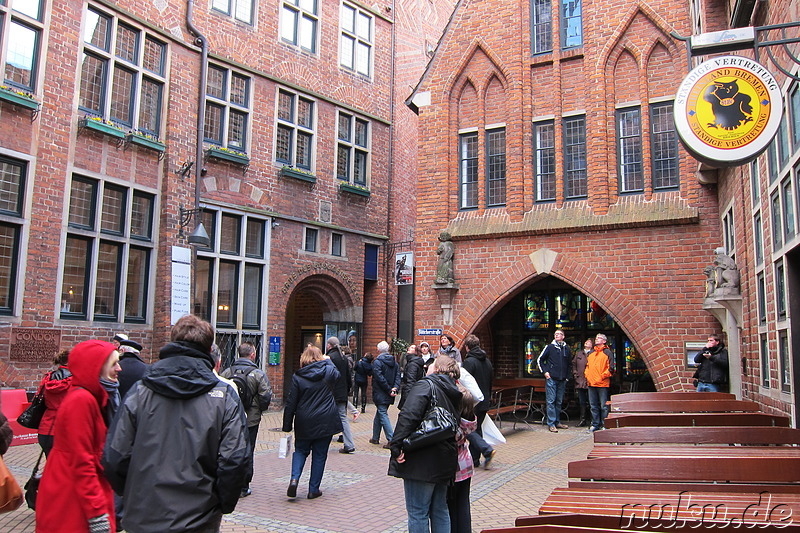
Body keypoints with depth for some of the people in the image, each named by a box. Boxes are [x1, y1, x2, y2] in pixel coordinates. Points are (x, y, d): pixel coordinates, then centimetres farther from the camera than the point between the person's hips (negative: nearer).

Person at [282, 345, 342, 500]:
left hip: (304, 423, 0)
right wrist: (328, 361, 34)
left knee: (300, 450, 19)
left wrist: (287, 426, 3)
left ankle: (294, 479, -3)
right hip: (325, 422, 0)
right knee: (320, 455, 10)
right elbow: (336, 374, 23)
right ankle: (314, 489, 14)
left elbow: (291, 403, -4)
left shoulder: (297, 377, -5)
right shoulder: (329, 371, -3)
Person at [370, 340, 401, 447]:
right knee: (379, 414, 19)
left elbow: (380, 378, -18)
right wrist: (395, 388, -11)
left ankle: (391, 440, -11)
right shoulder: (395, 362, 10)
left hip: (380, 395, -7)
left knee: (383, 415, -4)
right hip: (389, 396, 7)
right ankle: (375, 438, 28)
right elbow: (398, 377, 0)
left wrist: (389, 390, -13)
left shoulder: (377, 362, -11)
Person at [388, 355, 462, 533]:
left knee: (418, 513, 1)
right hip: (444, 461, 8)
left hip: (422, 462, -8)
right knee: (440, 511, 19)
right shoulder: (454, 393, 13)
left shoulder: (425, 385, -11)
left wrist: (396, 445, -22)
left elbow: (408, 415, -23)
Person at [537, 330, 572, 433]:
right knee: (551, 401, -5)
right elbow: (539, 360, 5)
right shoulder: (549, 347, 0)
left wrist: (567, 376, 13)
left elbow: (570, 364, 22)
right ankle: (551, 423, -3)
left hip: (562, 380, 4)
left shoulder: (567, 349, 11)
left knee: (559, 402, 11)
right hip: (551, 379, -4)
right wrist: (545, 372, -4)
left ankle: (557, 422, 19)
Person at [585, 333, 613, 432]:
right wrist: (587, 375, 10)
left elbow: (611, 367, -6)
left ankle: (605, 425, 3)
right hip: (591, 383, 6)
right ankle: (595, 424, 16)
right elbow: (587, 366, 25)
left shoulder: (607, 352, -1)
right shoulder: (591, 353, 19)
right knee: (593, 405, 10)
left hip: (602, 384, -6)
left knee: (603, 406, -4)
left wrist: (603, 376, -11)